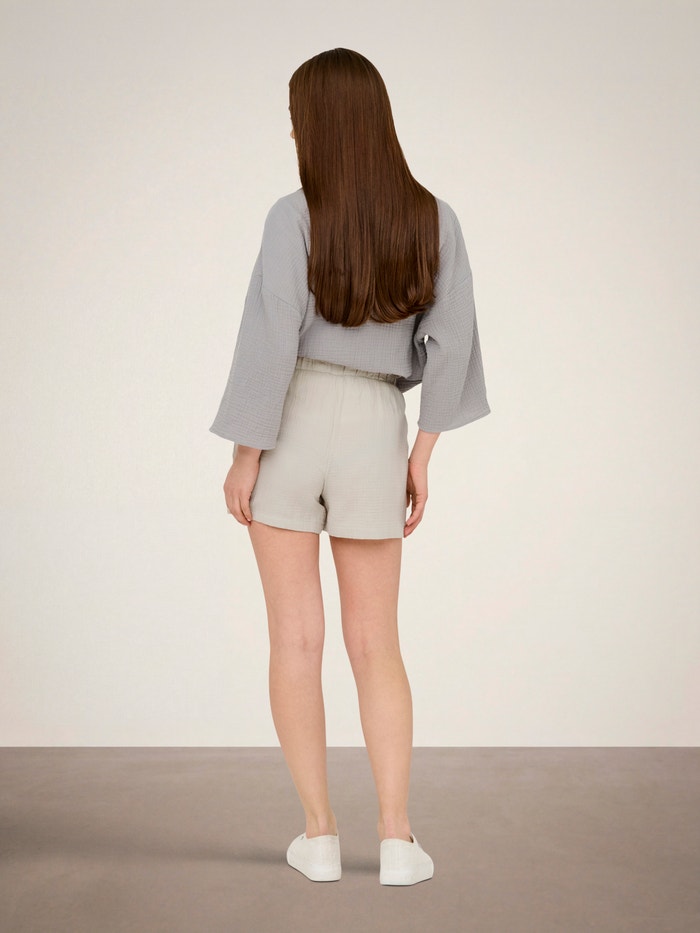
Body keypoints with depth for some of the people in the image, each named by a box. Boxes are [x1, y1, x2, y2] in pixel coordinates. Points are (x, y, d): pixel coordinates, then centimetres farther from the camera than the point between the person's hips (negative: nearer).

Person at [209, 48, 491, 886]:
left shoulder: (294, 216, -11)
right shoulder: (434, 220, -1)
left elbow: (270, 344, -15)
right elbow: (449, 343, -3)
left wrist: (243, 459, -7)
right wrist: (421, 458, 4)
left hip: (286, 431, -2)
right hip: (373, 438, 2)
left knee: (297, 639, 5)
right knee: (375, 646, 9)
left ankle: (319, 834, 7)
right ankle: (396, 840, 1)